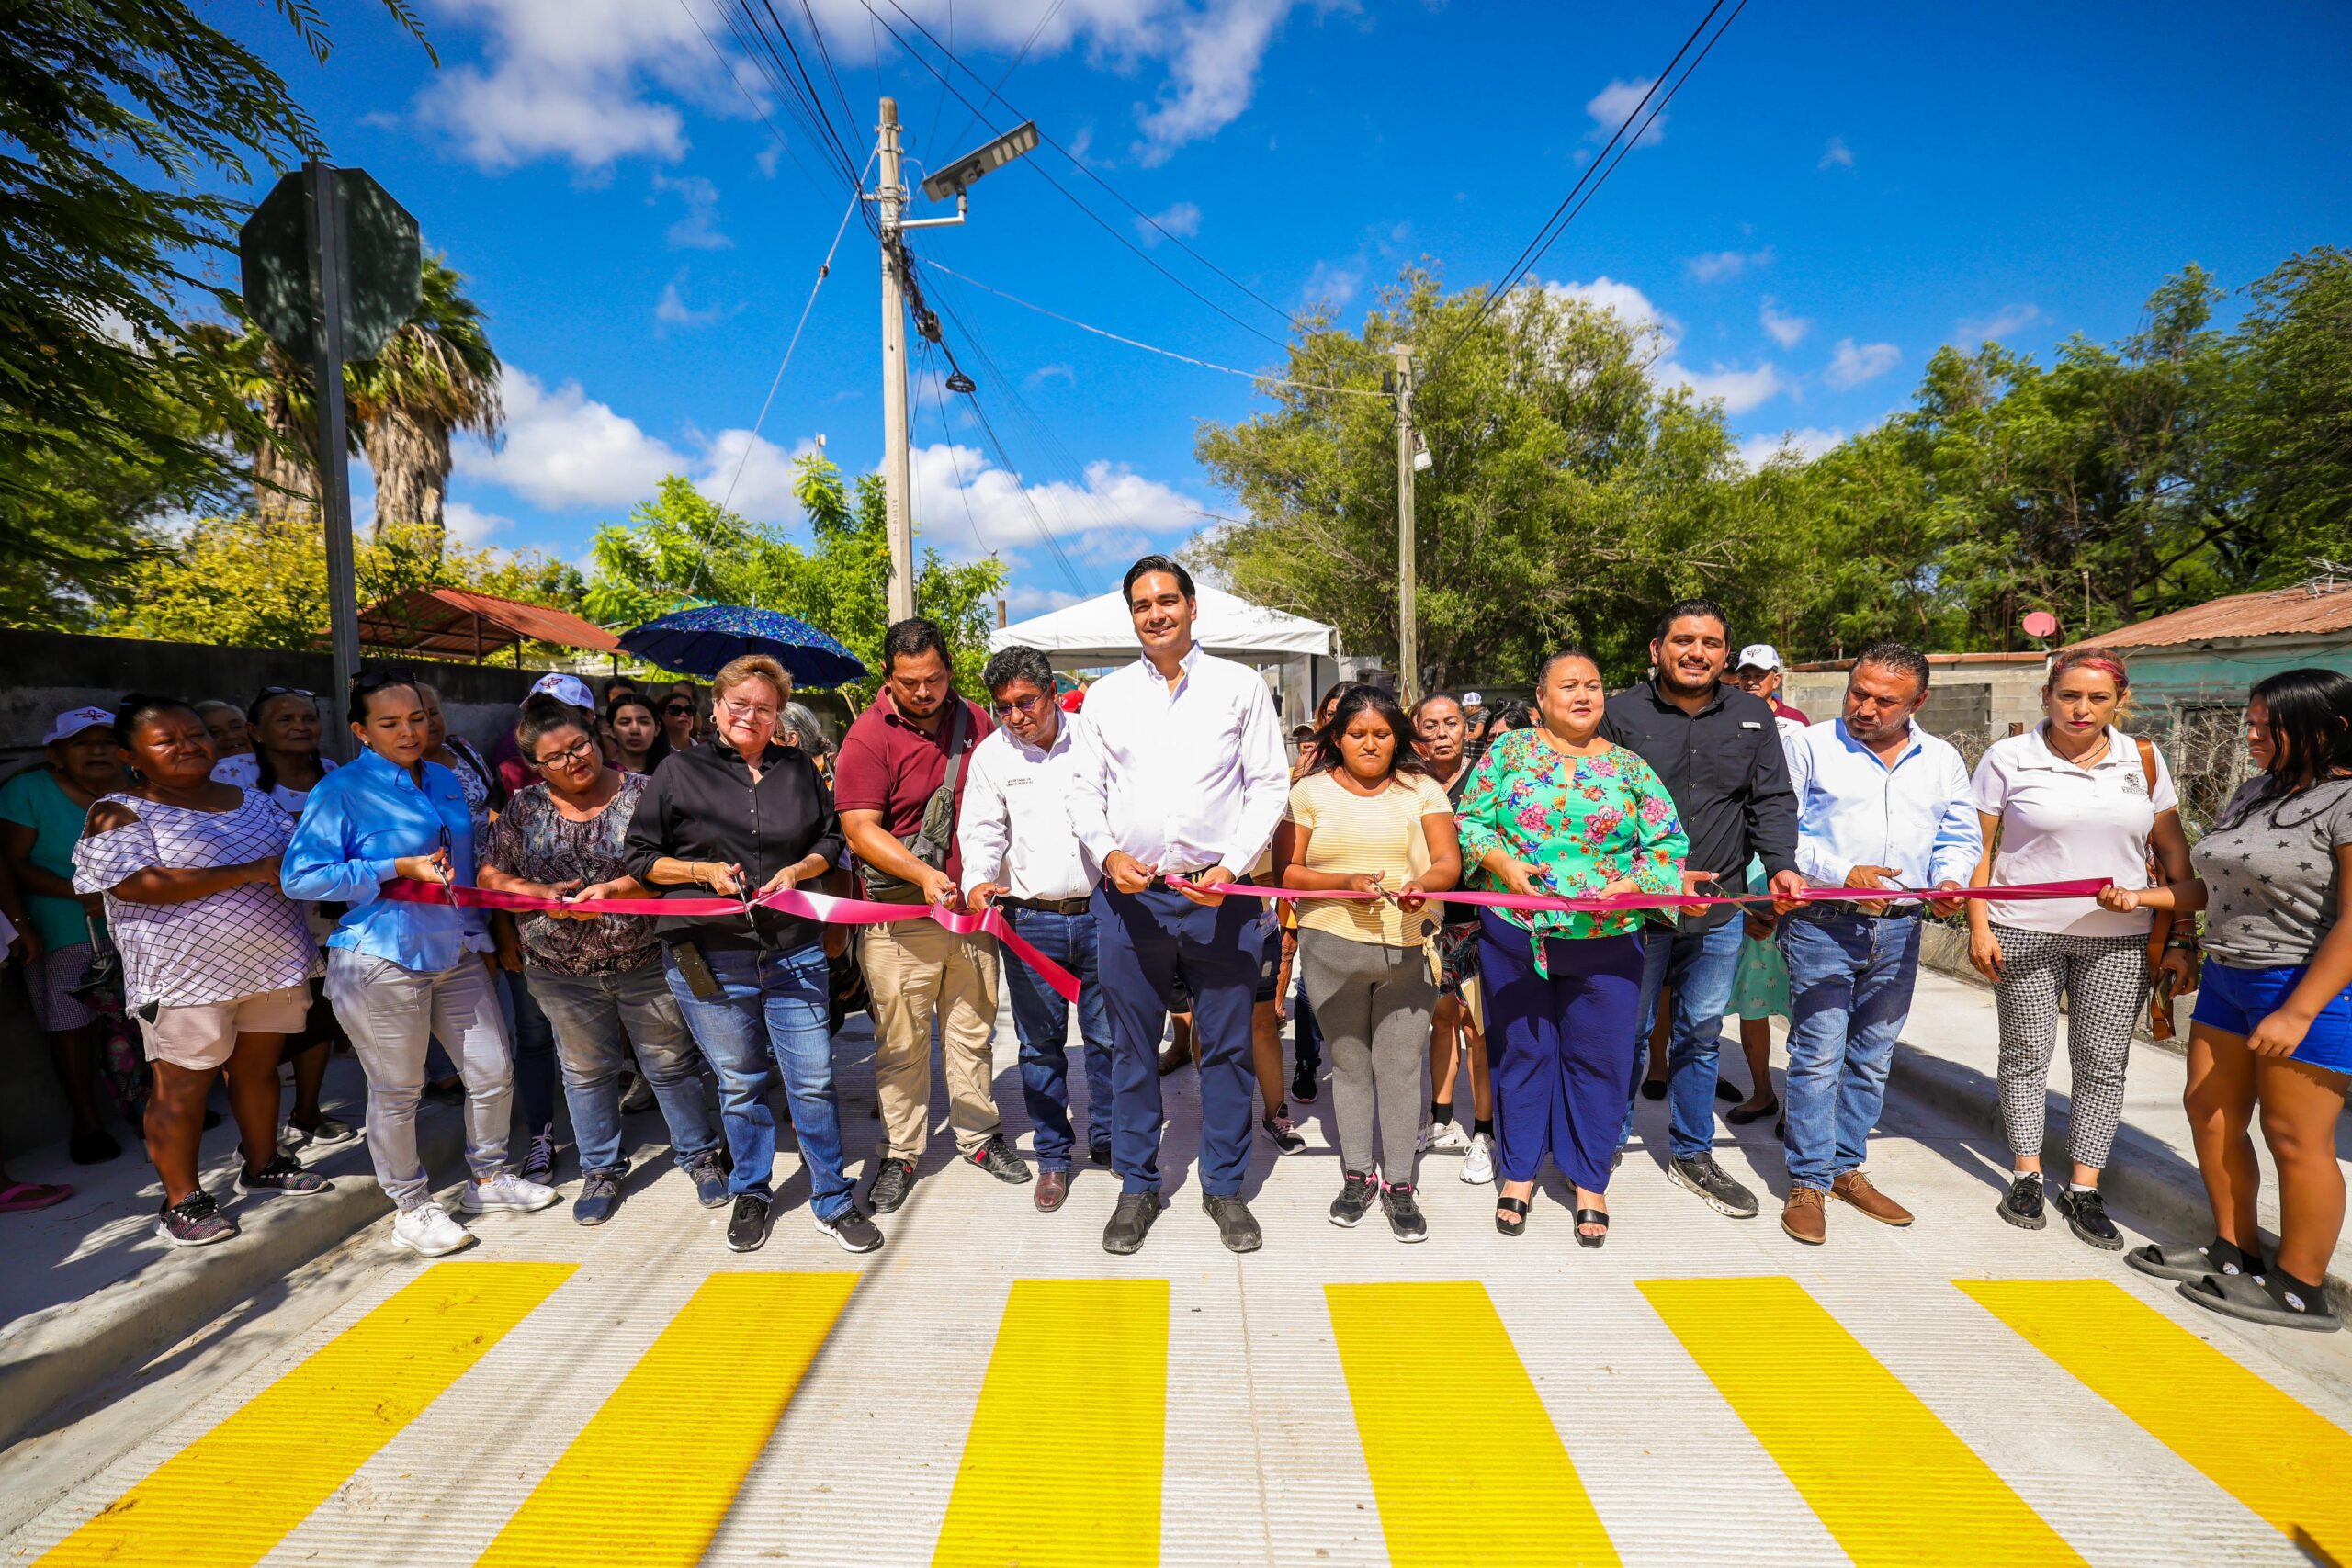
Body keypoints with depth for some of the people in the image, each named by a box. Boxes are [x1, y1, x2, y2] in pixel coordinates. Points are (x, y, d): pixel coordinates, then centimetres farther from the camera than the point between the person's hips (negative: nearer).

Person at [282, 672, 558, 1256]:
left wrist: (482, 937, 21)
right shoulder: (341, 790, -8)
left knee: (494, 1073, 10)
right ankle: (411, 1206, 24)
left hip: (458, 955, 6)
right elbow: (299, 877, -13)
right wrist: (400, 869, -18)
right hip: (383, 960, -6)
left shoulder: (446, 781, 11)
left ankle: (489, 1176, 31)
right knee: (397, 1092, 6)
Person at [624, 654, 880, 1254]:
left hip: (794, 952, 1)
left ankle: (833, 1202, 19)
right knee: (739, 1084, 13)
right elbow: (640, 857, 6)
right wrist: (704, 871, -11)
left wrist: (797, 870, -3)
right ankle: (750, 1195, 34)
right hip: (709, 959, -1)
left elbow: (831, 839, 17)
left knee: (813, 1080, 2)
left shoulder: (800, 769, 9)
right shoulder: (679, 771, 3)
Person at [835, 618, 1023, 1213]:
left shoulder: (976, 721, 6)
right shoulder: (869, 736, -9)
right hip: (901, 914, -4)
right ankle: (899, 1153, 22)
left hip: (972, 905, 4)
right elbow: (860, 829, -15)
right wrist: (922, 874, -29)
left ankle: (979, 1135, 31)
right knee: (901, 1041, 5)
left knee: (972, 1029, 15)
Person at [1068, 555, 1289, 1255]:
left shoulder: (1240, 686, 5)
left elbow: (1270, 784, 2)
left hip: (1220, 895, -1)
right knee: (1132, 1048, 10)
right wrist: (1108, 853, -10)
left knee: (1227, 1047, 7)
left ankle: (1224, 1186, 25)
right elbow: (1084, 790, 8)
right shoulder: (1106, 695, 9)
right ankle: (1137, 1186, 26)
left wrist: (1232, 866, -11)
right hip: (1129, 896, 2)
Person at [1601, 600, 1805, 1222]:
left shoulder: (1752, 716, 7)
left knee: (1702, 1033, 14)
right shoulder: (1621, 715, -5)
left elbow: (1772, 799, 6)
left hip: (1719, 912, 4)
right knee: (1627, 1030, 8)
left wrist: (1781, 864, -11)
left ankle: (1691, 1154, 31)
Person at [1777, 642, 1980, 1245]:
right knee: (1818, 1055, -3)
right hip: (1823, 924, -4)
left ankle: (1846, 1168, 28)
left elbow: (1961, 838, 14)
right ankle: (1808, 1182, 8)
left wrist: (1949, 880, -7)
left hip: (1899, 930, 5)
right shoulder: (1811, 745, -2)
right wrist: (1842, 873, -17)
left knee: (1872, 1058, 13)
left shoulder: (1942, 760, 11)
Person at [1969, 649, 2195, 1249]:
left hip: (2119, 940, 3)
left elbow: (2172, 852, 9)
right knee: (2027, 1053, 6)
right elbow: (1979, 847, -2)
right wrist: (1979, 925, -8)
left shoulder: (2143, 760, 5)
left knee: (2104, 1063, 6)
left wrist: (2181, 940, 5)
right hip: (2025, 934, -2)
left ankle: (2084, 1190, 18)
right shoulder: (2008, 757, -3)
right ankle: (2027, 1176, 21)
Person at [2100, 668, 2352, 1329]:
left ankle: (2299, 1288, 16)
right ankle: (2234, 1251, 27)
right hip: (2228, 978, 8)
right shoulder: (2253, 793, 10)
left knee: (2296, 1137, 2)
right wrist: (2140, 897, 2)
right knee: (2211, 1112, 13)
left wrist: (2298, 1011, -22)